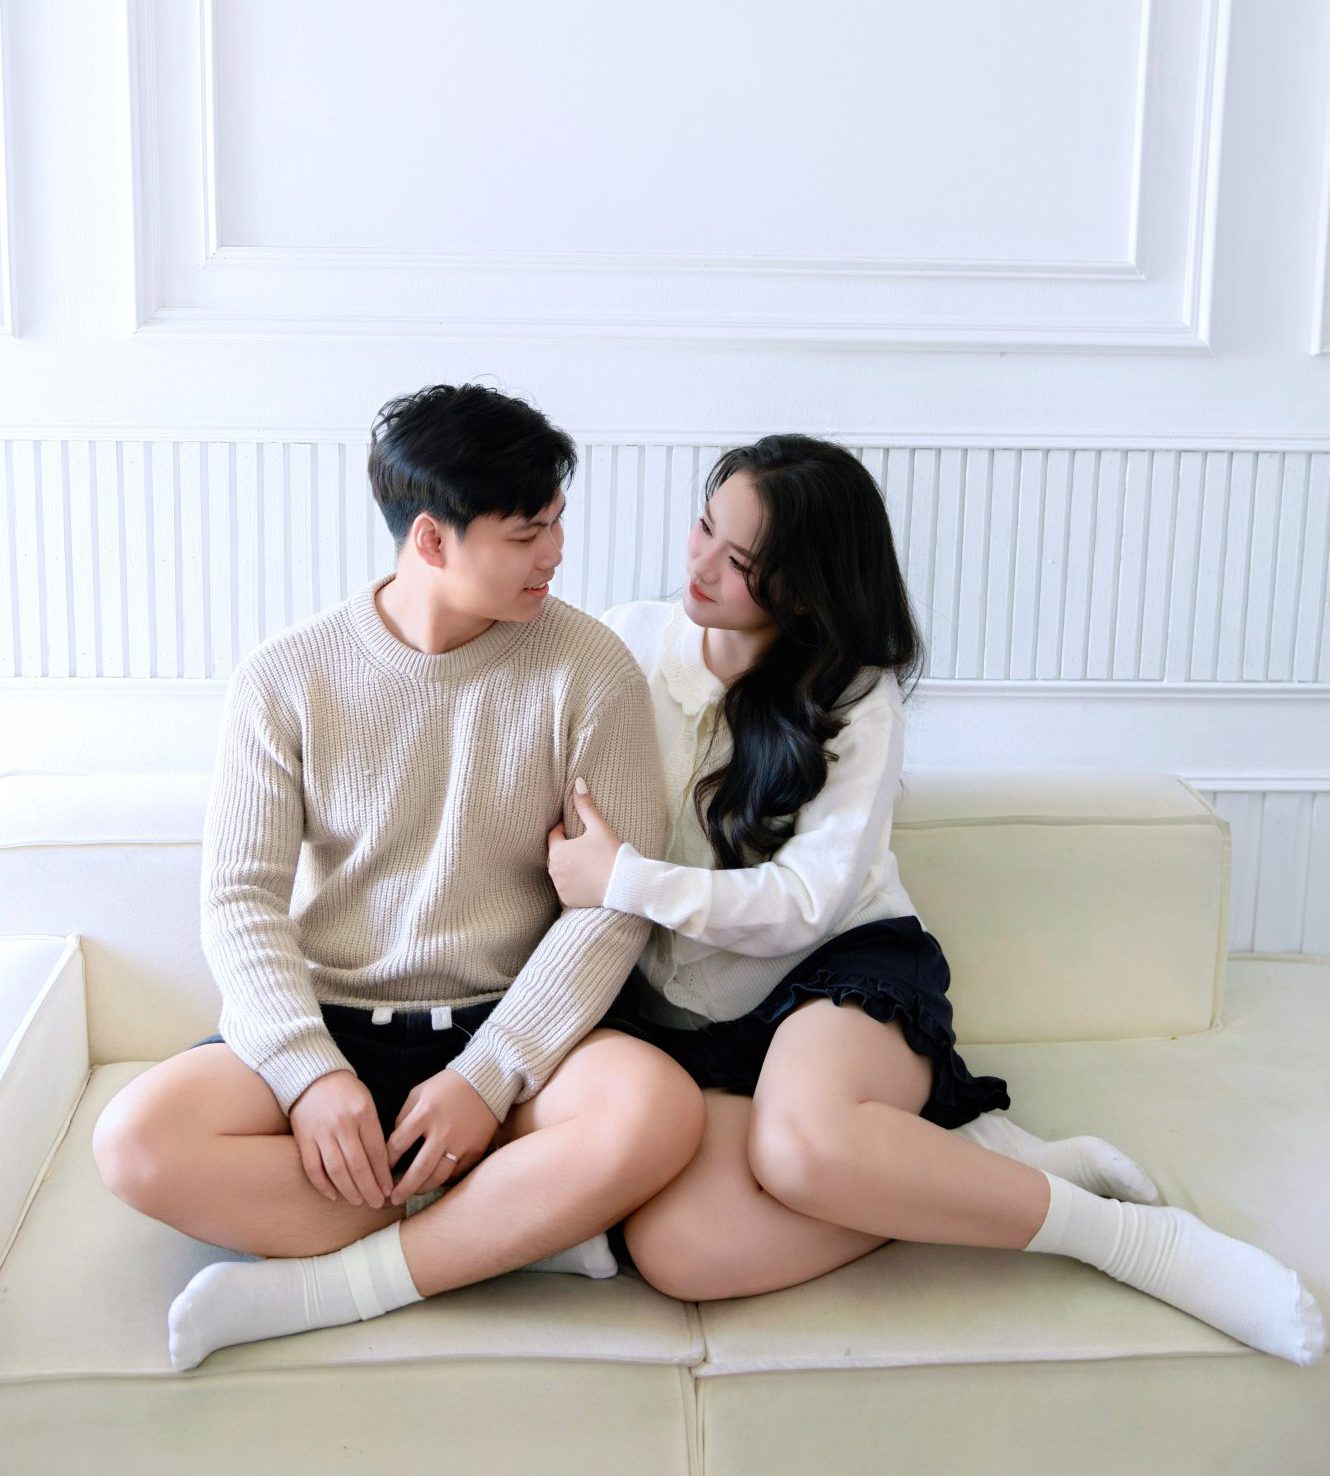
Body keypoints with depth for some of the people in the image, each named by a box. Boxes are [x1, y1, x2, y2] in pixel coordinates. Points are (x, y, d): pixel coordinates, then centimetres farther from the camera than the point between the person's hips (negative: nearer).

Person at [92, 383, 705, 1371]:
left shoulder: (587, 667, -5)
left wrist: (487, 1079, -17)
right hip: (325, 1023, 1)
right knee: (136, 1141, -25)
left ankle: (323, 1285, -20)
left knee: (658, 1111, -32)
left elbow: (617, 897, -8)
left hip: (509, 1027, -1)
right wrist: (313, 1073, -20)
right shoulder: (288, 678, -3)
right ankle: (516, 1227, -17)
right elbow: (242, 898, -5)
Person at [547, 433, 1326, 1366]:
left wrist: (628, 883, -18)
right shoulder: (630, 643, 6)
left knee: (804, 1143, -41)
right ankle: (968, 1151, -14)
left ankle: (1121, 1231, -20)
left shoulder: (857, 704, -2)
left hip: (841, 974, -3)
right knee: (679, 1247, -32)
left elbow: (807, 901, -12)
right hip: (688, 1018, 3)